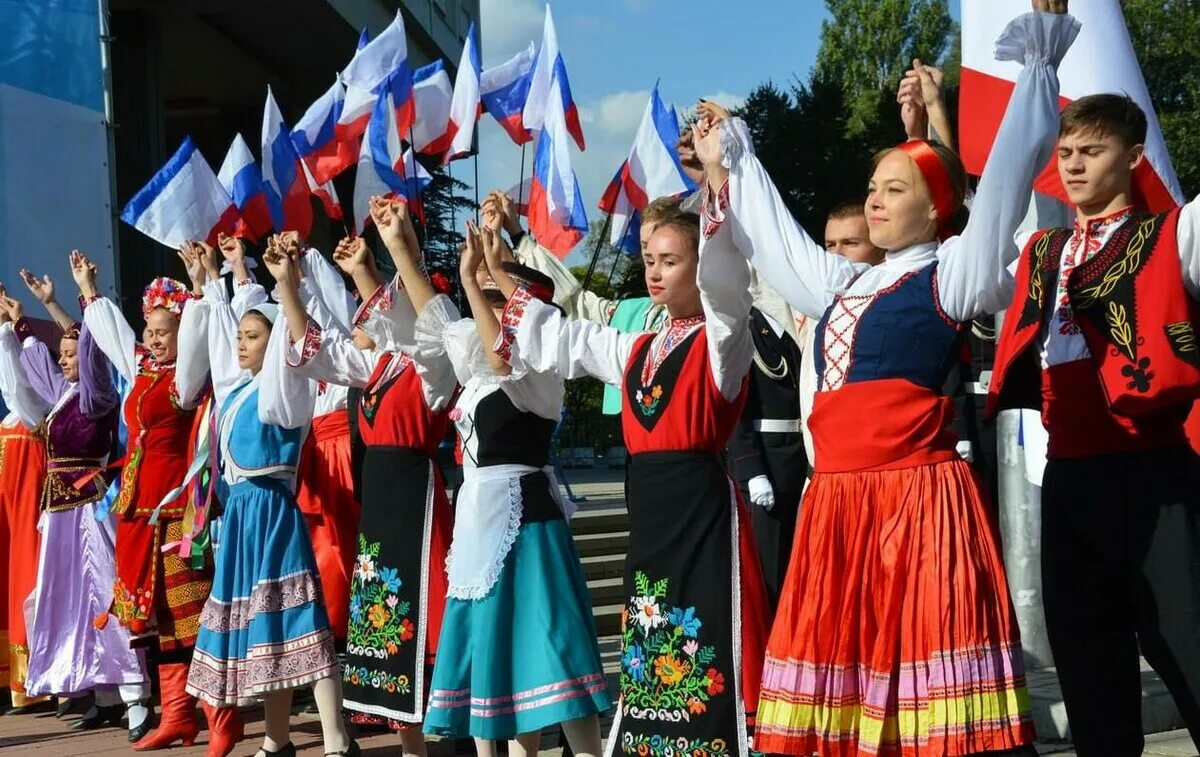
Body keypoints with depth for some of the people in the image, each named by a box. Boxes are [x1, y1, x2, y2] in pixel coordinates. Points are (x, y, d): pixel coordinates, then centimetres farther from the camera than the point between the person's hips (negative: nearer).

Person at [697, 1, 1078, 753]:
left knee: (930, 681, -7)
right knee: (849, 661, 8)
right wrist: (728, 169, 41)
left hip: (916, 495, -7)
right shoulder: (848, 283, 19)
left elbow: (1003, 187, -7)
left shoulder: (950, 274, 0)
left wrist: (1038, 69, -8)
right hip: (839, 499, 7)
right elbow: (776, 238, 32)